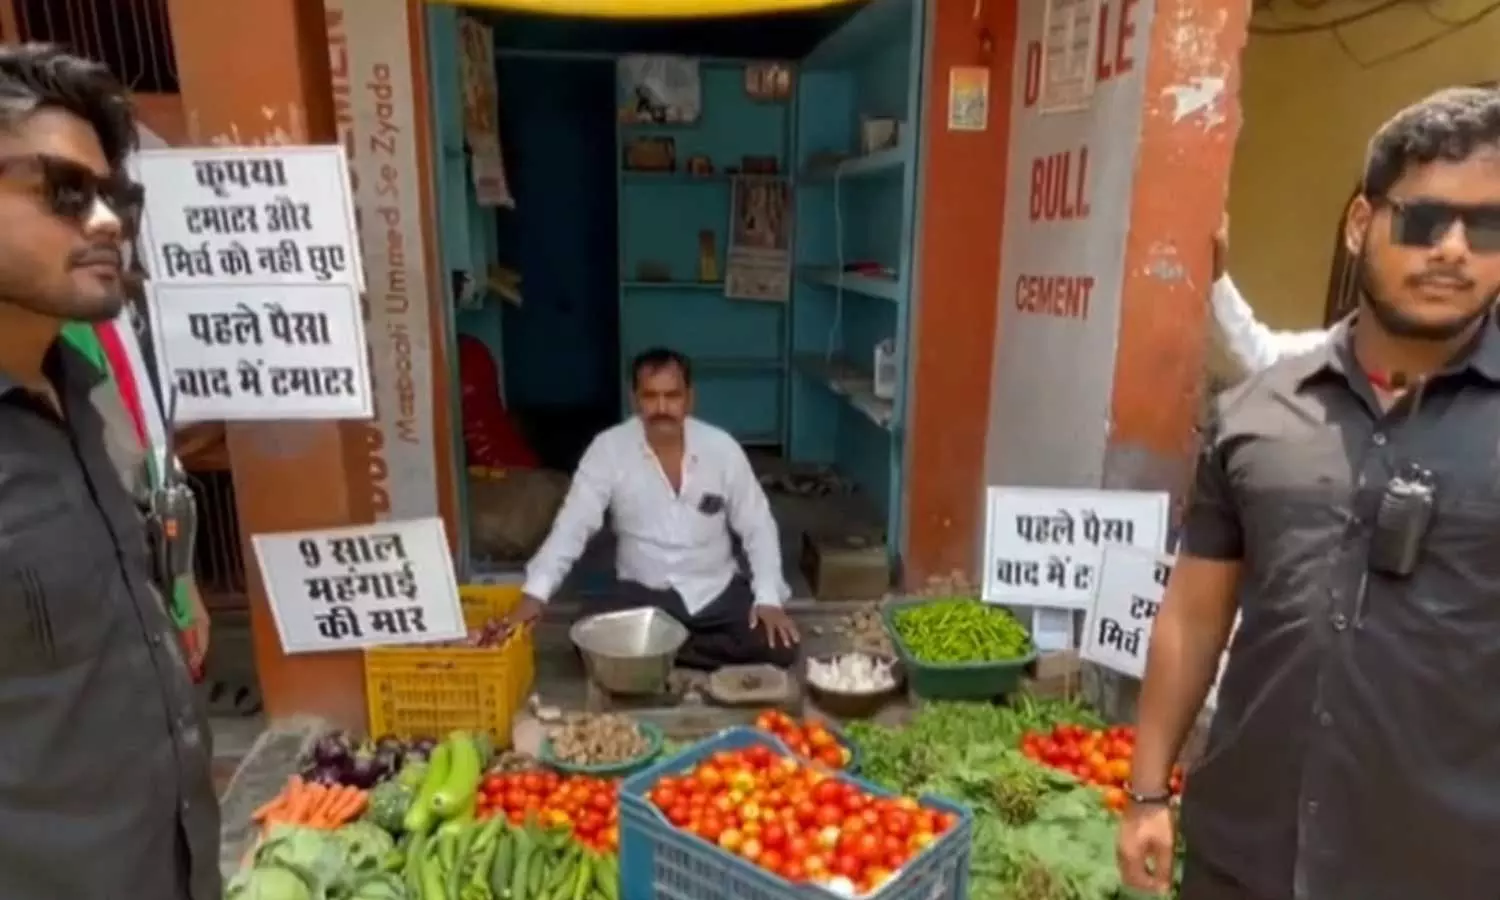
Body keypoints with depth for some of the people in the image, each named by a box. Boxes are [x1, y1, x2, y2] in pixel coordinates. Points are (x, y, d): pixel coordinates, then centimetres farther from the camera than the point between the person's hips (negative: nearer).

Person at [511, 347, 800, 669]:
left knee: (780, 646, -21)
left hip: (718, 590, 1)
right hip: (644, 592, -1)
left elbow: (757, 526, -3)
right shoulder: (608, 449, -11)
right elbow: (572, 526, -13)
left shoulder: (722, 447, -9)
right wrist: (535, 593, -26)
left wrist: (769, 598, -15)